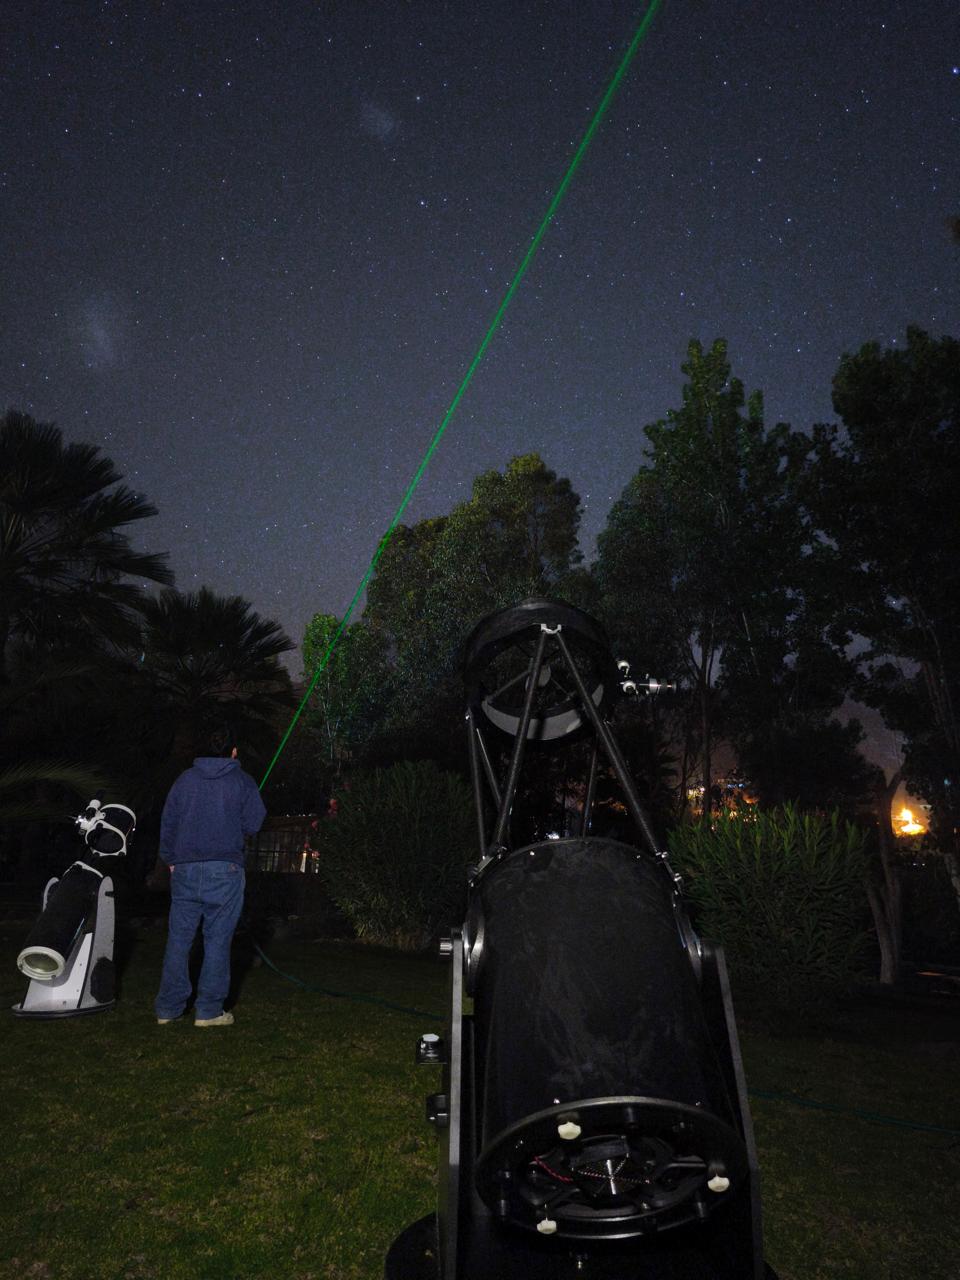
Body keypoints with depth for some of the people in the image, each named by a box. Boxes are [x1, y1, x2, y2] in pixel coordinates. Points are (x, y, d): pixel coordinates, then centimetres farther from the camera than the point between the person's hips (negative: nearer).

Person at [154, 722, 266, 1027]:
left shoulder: (185, 779, 7)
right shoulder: (243, 782, -1)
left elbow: (167, 823, 10)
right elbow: (253, 825, -1)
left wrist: (170, 859, 21)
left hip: (184, 869, 3)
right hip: (225, 870, -3)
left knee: (178, 938, 11)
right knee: (217, 940, 3)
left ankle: (168, 1007, 18)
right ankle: (209, 1010, 7)